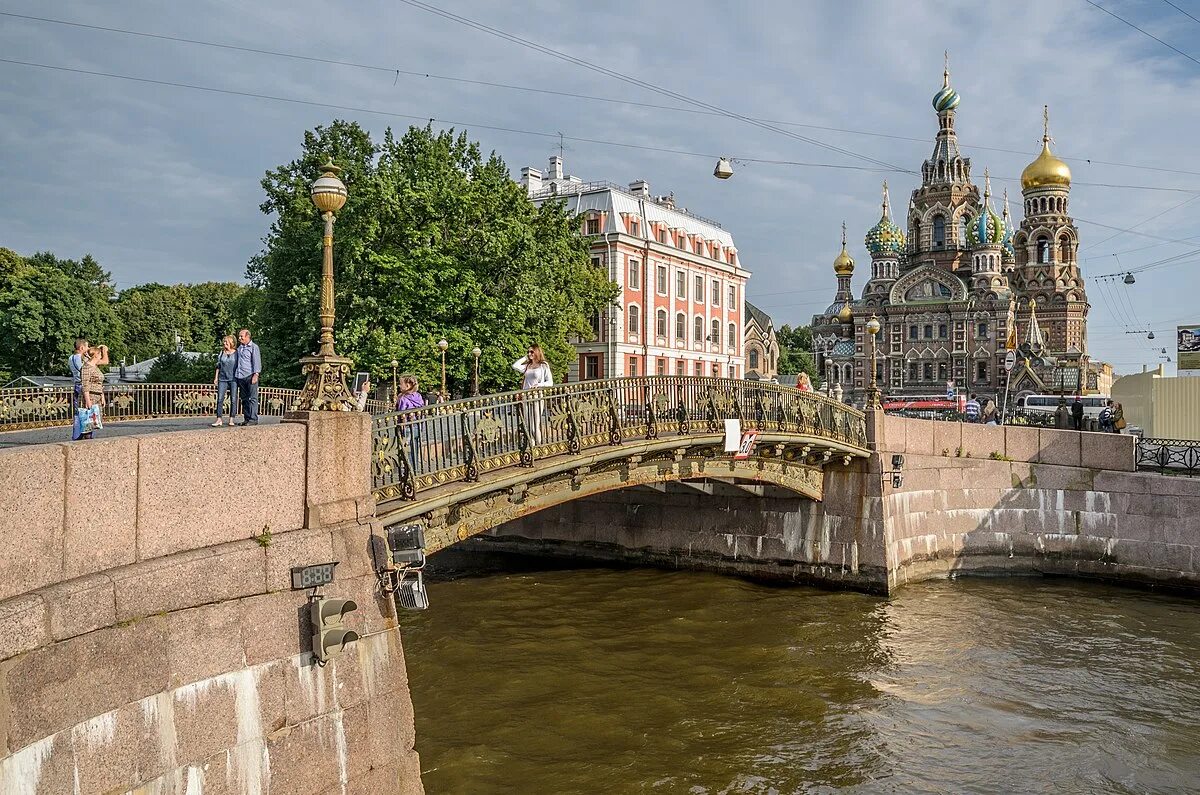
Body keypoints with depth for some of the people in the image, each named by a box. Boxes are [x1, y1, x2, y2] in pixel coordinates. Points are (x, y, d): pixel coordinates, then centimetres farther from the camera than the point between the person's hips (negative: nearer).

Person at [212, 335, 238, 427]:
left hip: (233, 379, -3)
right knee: (220, 399, -4)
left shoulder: (236, 353, 2)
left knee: (233, 400, -2)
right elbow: (218, 367, 16)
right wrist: (216, 378, 11)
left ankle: (231, 420, 3)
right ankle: (219, 419, -2)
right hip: (222, 379, 3)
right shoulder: (221, 353, 11)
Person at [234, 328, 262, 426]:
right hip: (240, 377, 7)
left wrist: (256, 374, -15)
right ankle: (246, 419, 12)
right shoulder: (239, 348, 20)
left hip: (250, 376, -7)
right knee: (244, 399, 8)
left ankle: (253, 419, -8)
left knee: (252, 398, -7)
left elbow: (257, 361, -6)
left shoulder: (254, 347, 0)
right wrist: (234, 375, 20)